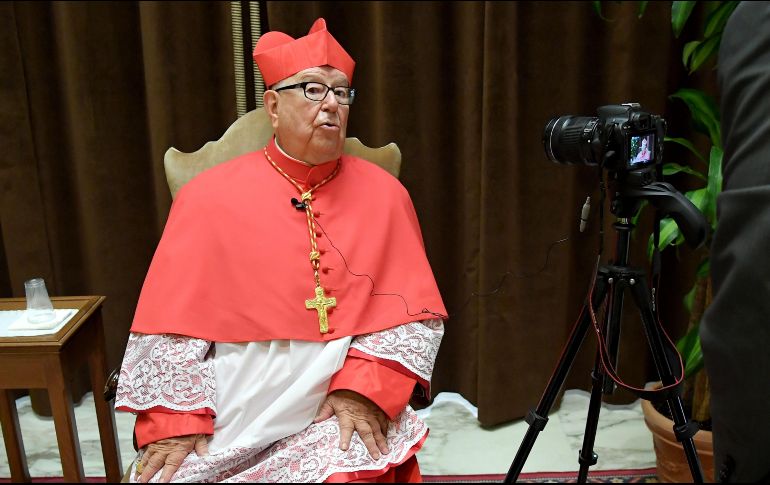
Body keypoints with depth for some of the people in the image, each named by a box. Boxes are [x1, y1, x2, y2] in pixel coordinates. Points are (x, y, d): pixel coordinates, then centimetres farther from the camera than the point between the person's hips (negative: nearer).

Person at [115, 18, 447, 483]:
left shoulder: (383, 194, 1)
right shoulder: (209, 196, -2)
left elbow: (414, 314, 1)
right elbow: (172, 324, -1)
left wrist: (364, 389, -12)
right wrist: (174, 422, -9)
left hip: (337, 421, 0)